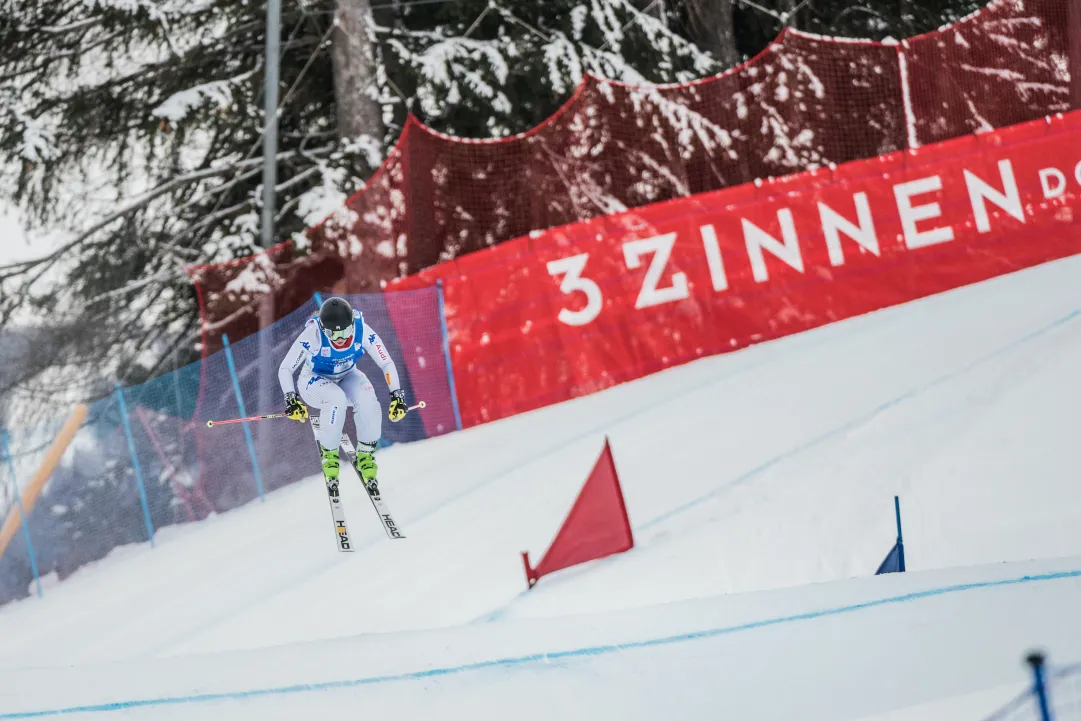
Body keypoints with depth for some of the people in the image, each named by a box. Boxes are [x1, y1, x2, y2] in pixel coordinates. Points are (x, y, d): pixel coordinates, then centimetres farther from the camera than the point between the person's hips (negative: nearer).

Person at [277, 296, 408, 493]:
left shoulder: (363, 332, -25)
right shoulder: (313, 335, -31)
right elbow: (285, 368, -24)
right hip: (315, 381, -2)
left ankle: (366, 455, -9)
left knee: (367, 399, -30)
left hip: (347, 378, 3)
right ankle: (329, 454, -14)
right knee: (337, 400, -36)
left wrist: (397, 396, -26)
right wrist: (291, 399, -38)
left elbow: (387, 364, -15)